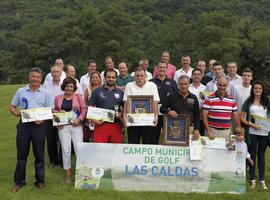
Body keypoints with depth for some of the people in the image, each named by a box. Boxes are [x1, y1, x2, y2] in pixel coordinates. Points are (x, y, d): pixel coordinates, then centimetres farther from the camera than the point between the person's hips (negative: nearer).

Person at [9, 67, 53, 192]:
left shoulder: (45, 93, 3)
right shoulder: (21, 91, 6)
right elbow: (12, 107, 12)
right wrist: (17, 113, -10)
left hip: (39, 126, -1)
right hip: (23, 125, 1)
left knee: (39, 154, 6)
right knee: (21, 154, 8)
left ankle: (40, 180, 19)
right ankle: (19, 181, 19)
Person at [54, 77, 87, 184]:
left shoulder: (78, 97, 3)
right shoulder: (58, 98, 7)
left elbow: (84, 109, 0)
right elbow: (54, 111, 14)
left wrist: (79, 119, -12)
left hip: (76, 126, -1)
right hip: (63, 127, 1)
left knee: (79, 149, -3)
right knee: (66, 151, 5)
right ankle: (68, 174, 16)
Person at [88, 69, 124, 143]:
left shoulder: (120, 92, 13)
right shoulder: (97, 91, 8)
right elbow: (90, 108, 5)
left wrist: (122, 115, -4)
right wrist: (93, 119, -12)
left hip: (116, 125, 2)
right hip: (100, 124, -2)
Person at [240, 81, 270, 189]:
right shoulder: (248, 102, 4)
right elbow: (241, 117, 0)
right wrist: (252, 125, -12)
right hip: (252, 132, -1)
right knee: (252, 155, 5)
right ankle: (252, 179, 13)